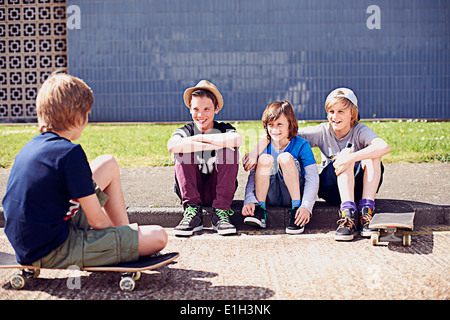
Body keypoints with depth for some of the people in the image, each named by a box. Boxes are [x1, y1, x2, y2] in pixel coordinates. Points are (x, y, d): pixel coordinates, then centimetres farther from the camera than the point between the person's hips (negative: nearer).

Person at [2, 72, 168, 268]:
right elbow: (97, 220, -17)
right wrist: (118, 236, 5)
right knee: (158, 238, -13)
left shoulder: (30, 147, 7)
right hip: (53, 255, -9)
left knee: (109, 165, 17)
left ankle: (126, 233, 24)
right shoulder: (70, 154, -21)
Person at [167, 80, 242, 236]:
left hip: (216, 191, -1)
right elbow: (172, 146, -27)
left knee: (229, 149, -21)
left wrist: (200, 137, -21)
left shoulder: (223, 129, -1)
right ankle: (192, 212, -23)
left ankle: (221, 212, -23)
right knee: (182, 150, -19)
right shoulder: (187, 130, 0)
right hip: (192, 190, 1)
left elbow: (237, 139, -29)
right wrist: (210, 145, -28)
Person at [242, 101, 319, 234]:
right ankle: (260, 209, -21)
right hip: (270, 197, 2)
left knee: (285, 157, -25)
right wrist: (249, 200, -24)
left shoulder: (301, 145, -7)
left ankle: (296, 210, -26)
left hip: (293, 193, -2)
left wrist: (306, 206, -28)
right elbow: (253, 176, -5)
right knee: (265, 158, -21)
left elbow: (312, 178, -14)